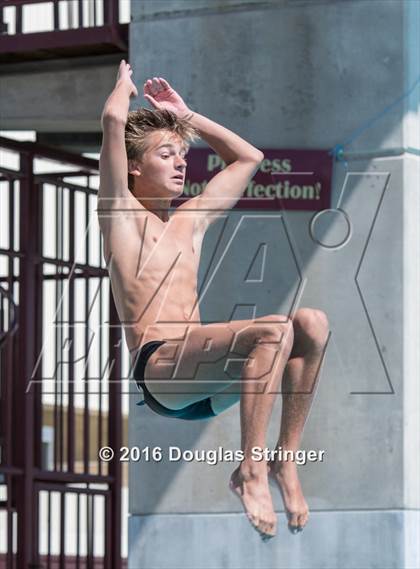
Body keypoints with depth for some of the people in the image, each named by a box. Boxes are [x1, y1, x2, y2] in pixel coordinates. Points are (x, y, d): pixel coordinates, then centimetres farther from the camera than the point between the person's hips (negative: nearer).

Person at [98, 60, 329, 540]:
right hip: (159, 369, -7)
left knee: (311, 323, -15)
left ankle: (286, 459, -12)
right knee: (274, 329, -30)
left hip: (204, 381, 7)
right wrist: (125, 82, 17)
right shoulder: (122, 213, 8)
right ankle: (250, 471, -27)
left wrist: (185, 115, 36)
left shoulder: (191, 221, 27)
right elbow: (113, 119, -4)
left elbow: (248, 157, 38)